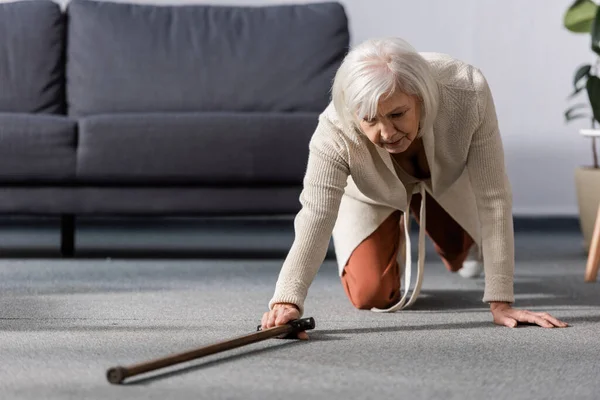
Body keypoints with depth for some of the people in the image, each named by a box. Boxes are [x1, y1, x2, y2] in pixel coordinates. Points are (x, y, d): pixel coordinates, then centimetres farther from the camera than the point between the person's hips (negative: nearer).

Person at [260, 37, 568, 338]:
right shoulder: (334, 131, -41)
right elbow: (315, 218, -47)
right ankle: (393, 242, 22)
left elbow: (493, 199, -36)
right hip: (372, 197, -1)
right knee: (372, 296, -12)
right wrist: (286, 302, -63)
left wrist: (501, 303, -38)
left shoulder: (468, 94, -41)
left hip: (446, 181, 1)